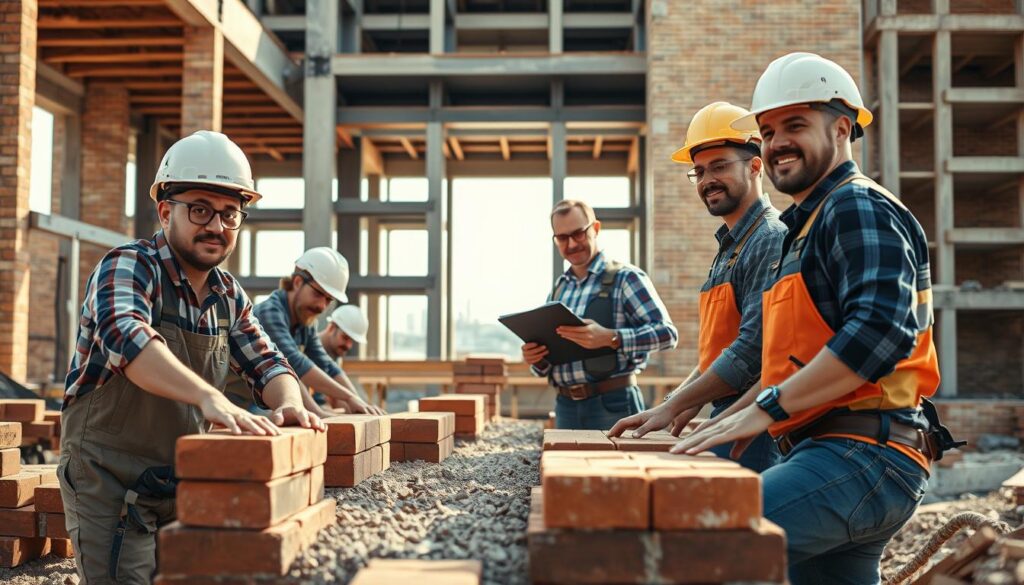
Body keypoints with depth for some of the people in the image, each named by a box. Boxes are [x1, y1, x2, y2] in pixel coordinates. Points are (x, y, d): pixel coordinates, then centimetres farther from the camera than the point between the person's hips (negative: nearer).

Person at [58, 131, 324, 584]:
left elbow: (265, 364, 7)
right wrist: (210, 397, -51)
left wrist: (289, 403, -19)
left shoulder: (229, 296, 6)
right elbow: (127, 338, -34)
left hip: (185, 488, 7)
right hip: (111, 487, -6)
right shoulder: (127, 268, -15)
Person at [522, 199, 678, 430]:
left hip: (613, 404, -5)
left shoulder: (625, 278, -4)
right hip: (566, 406, 5)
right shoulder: (558, 288, 15)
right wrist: (535, 359, -2)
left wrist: (610, 338, -27)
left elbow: (667, 332, -16)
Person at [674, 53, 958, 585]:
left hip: (861, 459, -11)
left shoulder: (858, 207, -6)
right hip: (835, 458, 11)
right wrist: (729, 422, 22)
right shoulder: (809, 226, 25)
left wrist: (766, 409, -23)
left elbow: (880, 330, -23)